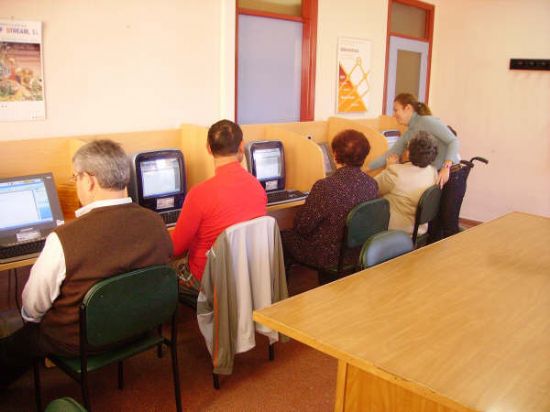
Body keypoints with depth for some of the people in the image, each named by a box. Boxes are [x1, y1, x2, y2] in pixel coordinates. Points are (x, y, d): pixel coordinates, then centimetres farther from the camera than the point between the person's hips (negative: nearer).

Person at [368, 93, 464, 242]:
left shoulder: (428, 121, -12)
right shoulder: (408, 134, 11)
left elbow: (453, 141, -17)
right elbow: (389, 154, 15)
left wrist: (446, 167, -28)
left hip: (452, 175, -7)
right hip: (434, 178, 8)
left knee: (449, 223, -3)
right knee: (433, 222, 12)